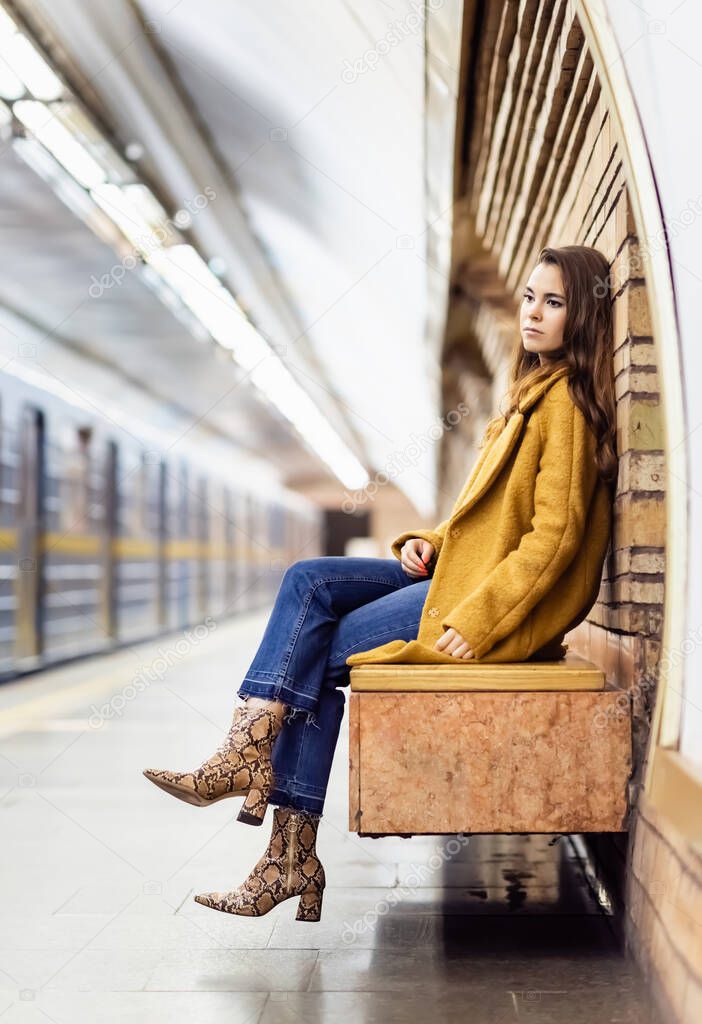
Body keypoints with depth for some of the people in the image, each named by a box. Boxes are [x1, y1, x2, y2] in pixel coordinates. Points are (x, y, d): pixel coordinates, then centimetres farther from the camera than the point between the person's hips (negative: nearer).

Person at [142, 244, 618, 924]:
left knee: (320, 650, -14)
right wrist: (429, 540, 4)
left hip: (512, 597, -9)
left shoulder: (567, 398, -10)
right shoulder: (533, 390, 20)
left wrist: (478, 619, -22)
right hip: (461, 569, 9)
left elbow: (556, 532, -17)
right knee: (306, 581, -6)